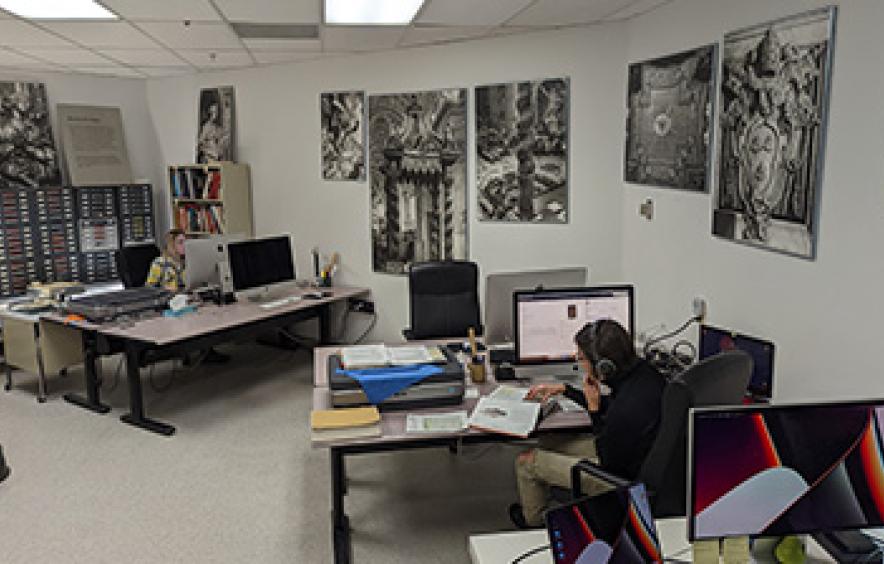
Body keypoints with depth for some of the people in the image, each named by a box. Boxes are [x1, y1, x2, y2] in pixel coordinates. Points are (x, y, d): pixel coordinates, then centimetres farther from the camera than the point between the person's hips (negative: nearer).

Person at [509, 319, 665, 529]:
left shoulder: (627, 409, -40)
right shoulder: (641, 370, -12)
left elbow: (608, 460, -20)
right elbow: (610, 406, 9)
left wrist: (593, 407, -21)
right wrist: (564, 389, 11)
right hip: (626, 448, 9)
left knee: (526, 461, 2)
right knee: (547, 442, 20)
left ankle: (532, 521, 34)